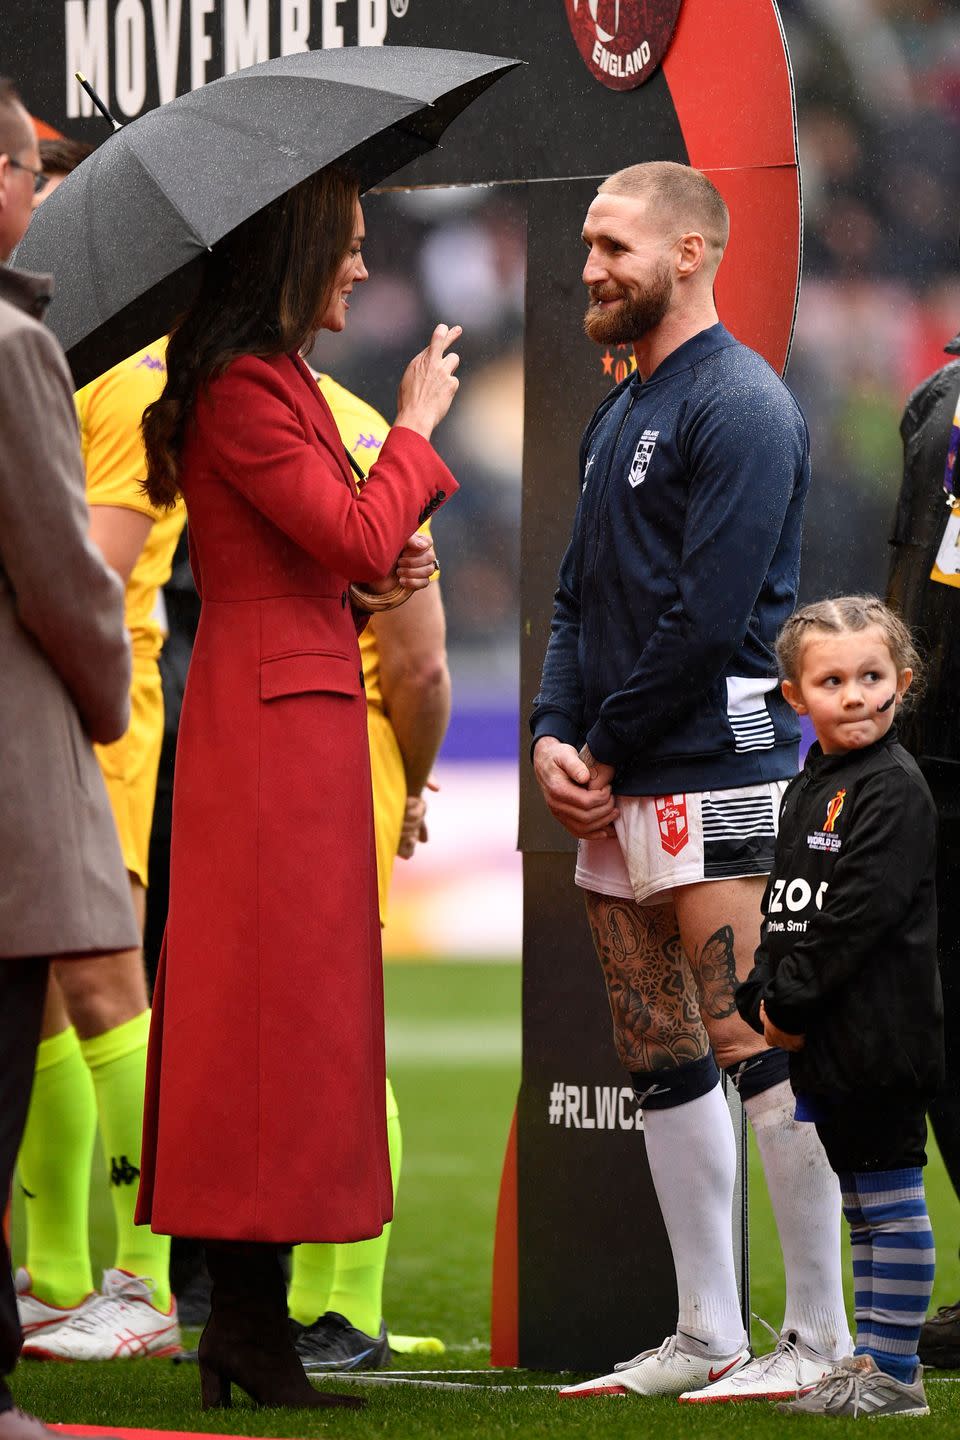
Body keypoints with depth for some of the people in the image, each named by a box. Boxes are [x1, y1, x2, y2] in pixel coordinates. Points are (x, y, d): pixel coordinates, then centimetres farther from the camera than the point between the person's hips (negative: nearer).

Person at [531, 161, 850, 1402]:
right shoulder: (619, 415, 20)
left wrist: (608, 745, -10)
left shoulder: (740, 407, -9)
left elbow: (707, 615, -17)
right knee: (663, 1064, 10)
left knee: (759, 1052, -10)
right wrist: (556, 735, 3)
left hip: (713, 774, -10)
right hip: (617, 789, 10)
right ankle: (706, 1335, 15)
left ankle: (819, 1338, -7)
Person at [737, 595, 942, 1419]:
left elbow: (859, 913, -19)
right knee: (861, 1204, 14)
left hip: (878, 1039, -9)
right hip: (828, 1042, 9)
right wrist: (764, 998, 5)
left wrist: (790, 1000, -15)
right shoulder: (810, 788, 16)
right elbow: (785, 910, 19)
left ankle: (894, 1370, -2)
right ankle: (875, 1364, 20)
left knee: (891, 1202, -5)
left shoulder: (894, 791, -12)